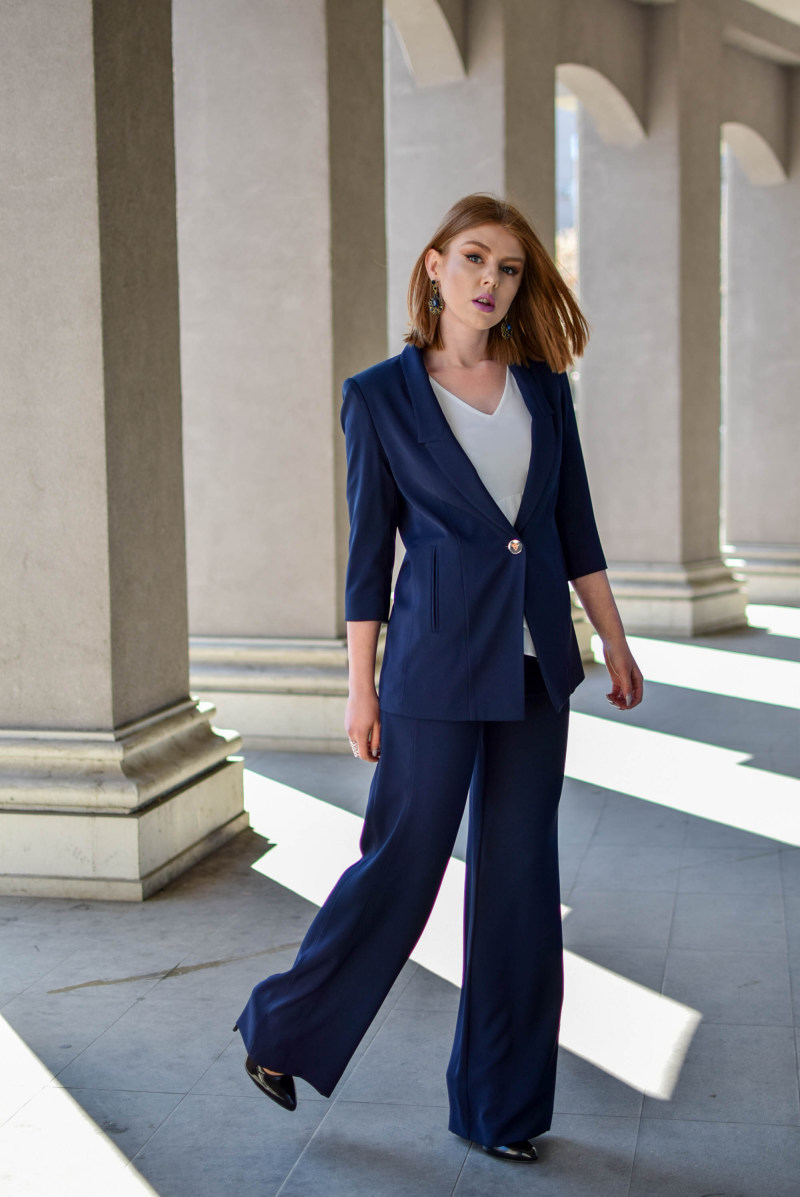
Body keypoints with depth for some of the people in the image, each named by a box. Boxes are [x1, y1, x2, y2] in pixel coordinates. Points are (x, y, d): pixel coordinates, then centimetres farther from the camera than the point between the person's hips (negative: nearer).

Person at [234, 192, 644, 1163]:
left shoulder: (543, 386, 7)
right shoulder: (381, 396, -3)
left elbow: (575, 525, 12)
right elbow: (369, 548, -3)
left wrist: (615, 644, 10)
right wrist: (362, 687, -4)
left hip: (534, 664, 4)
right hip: (438, 658, -4)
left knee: (520, 876, 9)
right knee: (402, 862, 2)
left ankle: (500, 1103, 22)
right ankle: (283, 1032, 26)